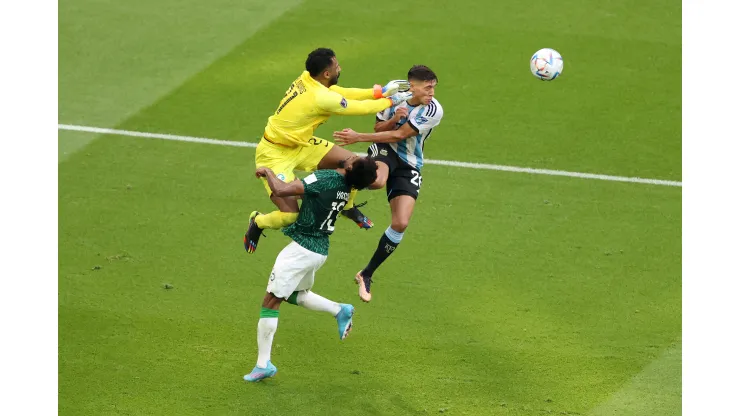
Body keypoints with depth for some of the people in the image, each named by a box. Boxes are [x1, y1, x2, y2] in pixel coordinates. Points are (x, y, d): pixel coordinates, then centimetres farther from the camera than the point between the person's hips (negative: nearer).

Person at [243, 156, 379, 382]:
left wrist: (267, 172, -9)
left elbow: (281, 190, -26)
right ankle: (339, 310, 18)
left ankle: (263, 364, 4)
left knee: (270, 302, 1)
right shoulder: (348, 185, 0)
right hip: (321, 250, 8)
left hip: (302, 249, -8)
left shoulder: (325, 178, -23)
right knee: (294, 295, 31)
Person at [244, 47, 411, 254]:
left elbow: (342, 93, 4)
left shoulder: (307, 79, -10)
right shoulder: (321, 98, -33)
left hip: (301, 144, 9)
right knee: (290, 216, -16)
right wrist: (390, 101, -4)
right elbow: (360, 108, -19)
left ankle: (347, 207, 30)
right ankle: (257, 222, 18)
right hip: (274, 154, -9)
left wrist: (380, 91, 1)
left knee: (352, 162, 3)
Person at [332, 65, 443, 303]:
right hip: (385, 149, -1)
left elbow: (399, 135, -20)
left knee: (400, 224, -9)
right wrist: (394, 119, -22)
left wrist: (358, 137, -23)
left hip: (409, 165, 1)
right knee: (377, 180, -41)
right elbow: (378, 128, 1)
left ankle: (366, 275, 7)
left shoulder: (433, 110, -18)